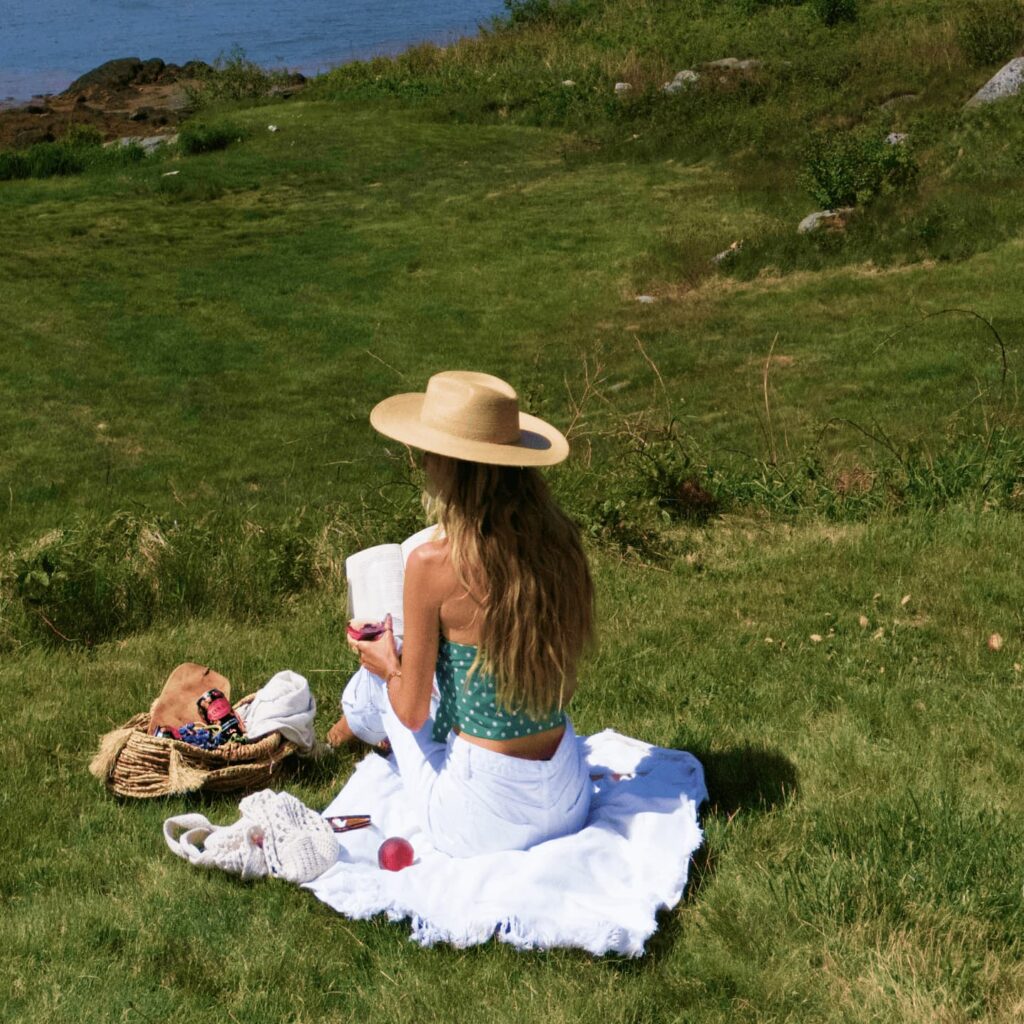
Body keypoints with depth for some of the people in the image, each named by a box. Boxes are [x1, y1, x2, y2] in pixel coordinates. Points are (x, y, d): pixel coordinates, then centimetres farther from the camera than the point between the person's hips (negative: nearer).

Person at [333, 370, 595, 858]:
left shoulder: (433, 562, -20)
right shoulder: (557, 539, -5)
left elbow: (414, 712, -11)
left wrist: (390, 668, 12)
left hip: (485, 820, -4)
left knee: (383, 675, 24)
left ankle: (352, 726, 59)